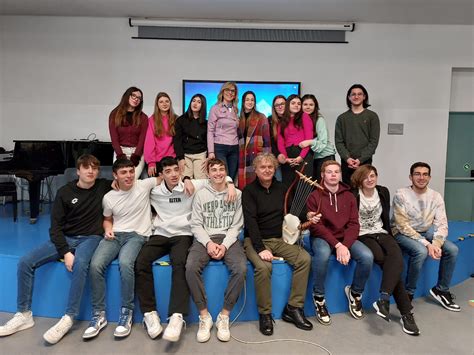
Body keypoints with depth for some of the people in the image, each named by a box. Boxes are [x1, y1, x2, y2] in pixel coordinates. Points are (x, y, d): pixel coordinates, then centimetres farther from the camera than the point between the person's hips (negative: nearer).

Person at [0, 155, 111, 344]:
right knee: (25, 262, -13)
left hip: (90, 238, -3)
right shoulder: (65, 192, 0)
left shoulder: (104, 186, 1)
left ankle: (68, 319, -27)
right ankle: (24, 314, 1)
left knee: (80, 263, -36)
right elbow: (56, 226, -4)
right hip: (65, 238, 3)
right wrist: (65, 252, -16)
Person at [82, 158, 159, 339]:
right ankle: (99, 315, -9)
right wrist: (108, 229, 2)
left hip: (137, 235, -3)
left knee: (125, 263, -35)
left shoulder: (144, 185, 0)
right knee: (95, 265, -25)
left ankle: (127, 313, -17)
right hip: (115, 235, 3)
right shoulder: (108, 197, 9)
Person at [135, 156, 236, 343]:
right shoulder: (155, 192, 9)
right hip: (160, 235, 3)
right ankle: (150, 313, -18)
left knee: (179, 264, -34)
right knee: (141, 262, -26)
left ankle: (177, 316, -36)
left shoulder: (192, 186, 2)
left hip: (182, 235, -2)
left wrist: (230, 185, -10)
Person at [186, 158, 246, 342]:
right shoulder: (201, 194, 11)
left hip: (229, 239, 0)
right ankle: (204, 316, -13)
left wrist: (225, 245, -12)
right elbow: (196, 224, 5)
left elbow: (236, 225, 4)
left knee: (241, 268, -30)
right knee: (191, 267, -30)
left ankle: (224, 316, -13)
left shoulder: (237, 194, 9)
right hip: (205, 239, 1)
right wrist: (209, 243, -12)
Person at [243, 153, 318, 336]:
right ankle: (265, 314, -12)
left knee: (305, 259, -18)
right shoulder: (249, 191, -4)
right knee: (263, 267, -32)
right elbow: (251, 221, -14)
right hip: (256, 240, -4)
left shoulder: (282, 188, 11)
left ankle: (293, 308, -7)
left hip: (280, 239, 5)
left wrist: (307, 217, -8)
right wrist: (261, 249, -25)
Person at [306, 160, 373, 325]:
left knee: (367, 256, -23)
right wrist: (337, 245, -22)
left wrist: (345, 245, -18)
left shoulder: (349, 196, 7)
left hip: (345, 238, 4)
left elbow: (354, 224, 0)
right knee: (322, 254, -38)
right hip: (322, 237, -4)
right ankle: (319, 297, -13)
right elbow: (316, 226, -12)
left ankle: (355, 293, 7)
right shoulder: (314, 196, -5)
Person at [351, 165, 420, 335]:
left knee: (396, 256, -31)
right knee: (389, 261, -27)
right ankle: (406, 312, -23)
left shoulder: (383, 192, 10)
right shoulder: (353, 196, -5)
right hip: (362, 235, -4)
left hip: (381, 233, 4)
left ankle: (383, 300, -36)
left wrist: (390, 236, 10)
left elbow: (386, 217, 18)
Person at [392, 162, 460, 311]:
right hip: (402, 233, -5)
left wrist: (436, 243, -26)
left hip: (426, 232, 6)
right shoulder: (401, 195, -17)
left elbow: (441, 224, -6)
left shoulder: (436, 196, -2)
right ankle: (408, 293, -12)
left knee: (452, 249, -13)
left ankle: (441, 290, 7)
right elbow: (403, 226, -20)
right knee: (421, 251, -32)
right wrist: (426, 243, -26)